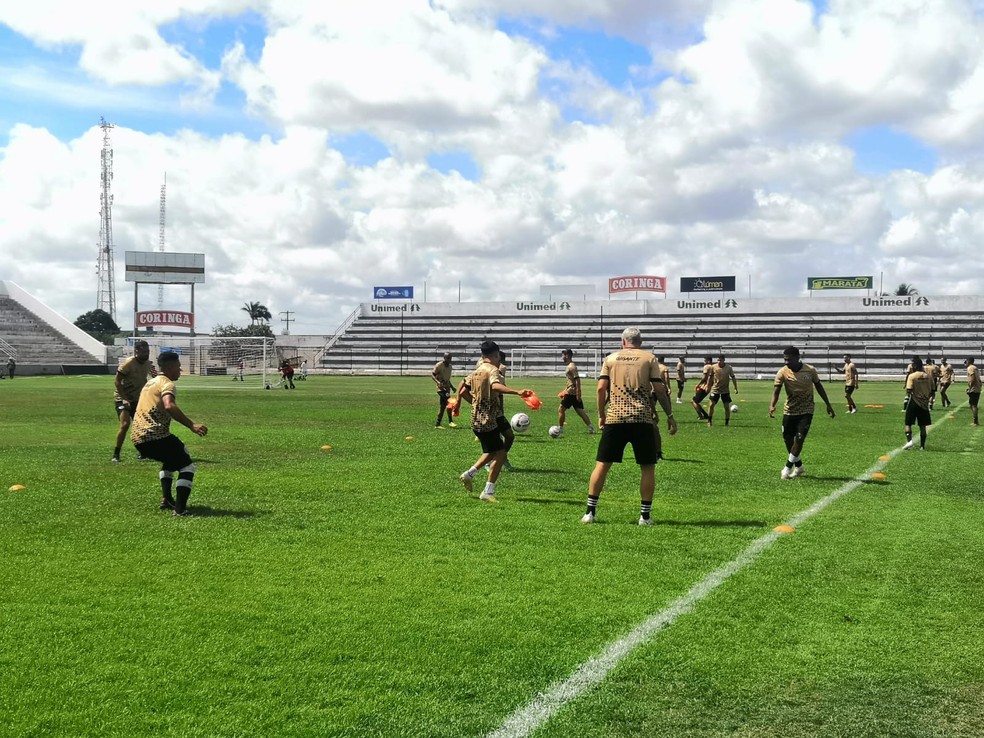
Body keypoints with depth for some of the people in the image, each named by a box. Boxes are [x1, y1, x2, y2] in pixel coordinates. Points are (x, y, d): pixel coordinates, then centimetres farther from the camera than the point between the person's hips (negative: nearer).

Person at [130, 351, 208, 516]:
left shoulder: (150, 383, 23)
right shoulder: (167, 383, -7)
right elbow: (169, 406, -27)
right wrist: (192, 425, -30)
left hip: (137, 437, 9)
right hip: (155, 435, -9)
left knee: (171, 459, 33)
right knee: (187, 466, -1)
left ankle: (166, 499, 25)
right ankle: (180, 509, -14)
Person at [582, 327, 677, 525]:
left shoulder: (611, 359, 10)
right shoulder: (649, 358, 6)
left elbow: (601, 388, 2)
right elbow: (659, 389, 0)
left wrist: (601, 415, 12)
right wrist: (670, 416, 8)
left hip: (614, 419, 1)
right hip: (642, 420, -1)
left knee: (602, 464, 6)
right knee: (647, 467, 9)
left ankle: (590, 512, 6)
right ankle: (645, 515, 8)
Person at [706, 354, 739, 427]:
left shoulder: (729, 367, -8)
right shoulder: (713, 367, -7)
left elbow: (733, 378, -1)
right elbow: (711, 377, 6)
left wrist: (736, 388, -3)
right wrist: (709, 386, 9)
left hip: (725, 390, 0)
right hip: (715, 389, 0)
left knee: (727, 406, -2)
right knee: (711, 405, -4)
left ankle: (727, 423, 11)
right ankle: (709, 421, 11)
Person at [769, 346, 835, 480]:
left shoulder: (810, 370, -10)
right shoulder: (783, 372, -11)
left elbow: (819, 387, 5)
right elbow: (776, 390, -19)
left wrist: (828, 404, 9)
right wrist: (772, 405, -38)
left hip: (806, 411, -2)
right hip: (789, 411, 2)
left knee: (799, 439, -14)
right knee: (788, 439, 7)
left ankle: (788, 468, -2)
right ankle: (798, 466, 28)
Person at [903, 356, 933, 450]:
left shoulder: (912, 376, -10)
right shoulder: (928, 376, 4)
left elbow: (909, 390, -18)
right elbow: (932, 390, 8)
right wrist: (931, 399, 20)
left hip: (914, 402, -4)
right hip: (924, 403, 4)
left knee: (908, 423, 5)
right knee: (922, 426, 10)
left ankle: (909, 440, -13)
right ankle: (922, 446, 12)